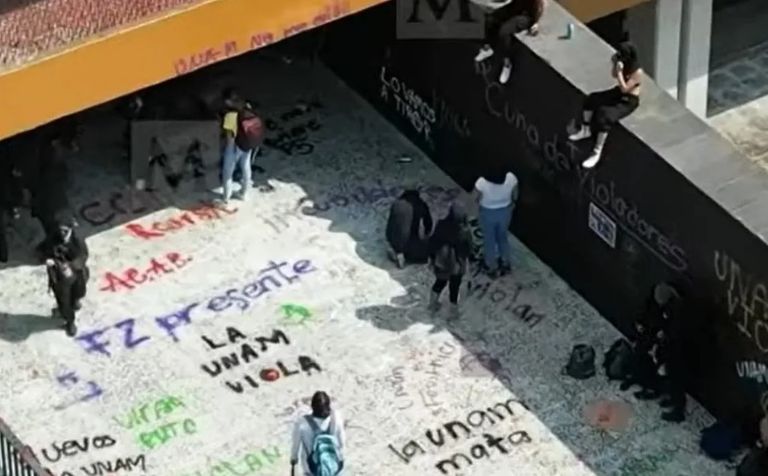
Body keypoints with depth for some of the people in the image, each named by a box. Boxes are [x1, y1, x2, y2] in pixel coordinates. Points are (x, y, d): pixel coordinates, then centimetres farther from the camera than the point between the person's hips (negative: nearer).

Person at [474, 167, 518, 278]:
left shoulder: (482, 182, -35)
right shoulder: (511, 178, -28)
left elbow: (476, 198, -15)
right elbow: (515, 194, -7)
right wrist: (513, 202, 15)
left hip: (488, 213, -2)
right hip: (505, 211, 2)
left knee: (489, 240, 23)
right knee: (503, 236, 30)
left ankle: (492, 268, 42)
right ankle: (506, 264, 49)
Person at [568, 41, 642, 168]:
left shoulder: (637, 72, -27)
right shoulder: (624, 63, -5)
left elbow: (624, 89, -27)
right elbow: (614, 75, 13)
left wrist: (619, 72, -33)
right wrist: (614, 65, -8)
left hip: (628, 101, -8)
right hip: (618, 93, 8)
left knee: (605, 116, -28)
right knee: (591, 99, -8)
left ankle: (597, 152, -24)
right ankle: (585, 130, 9)